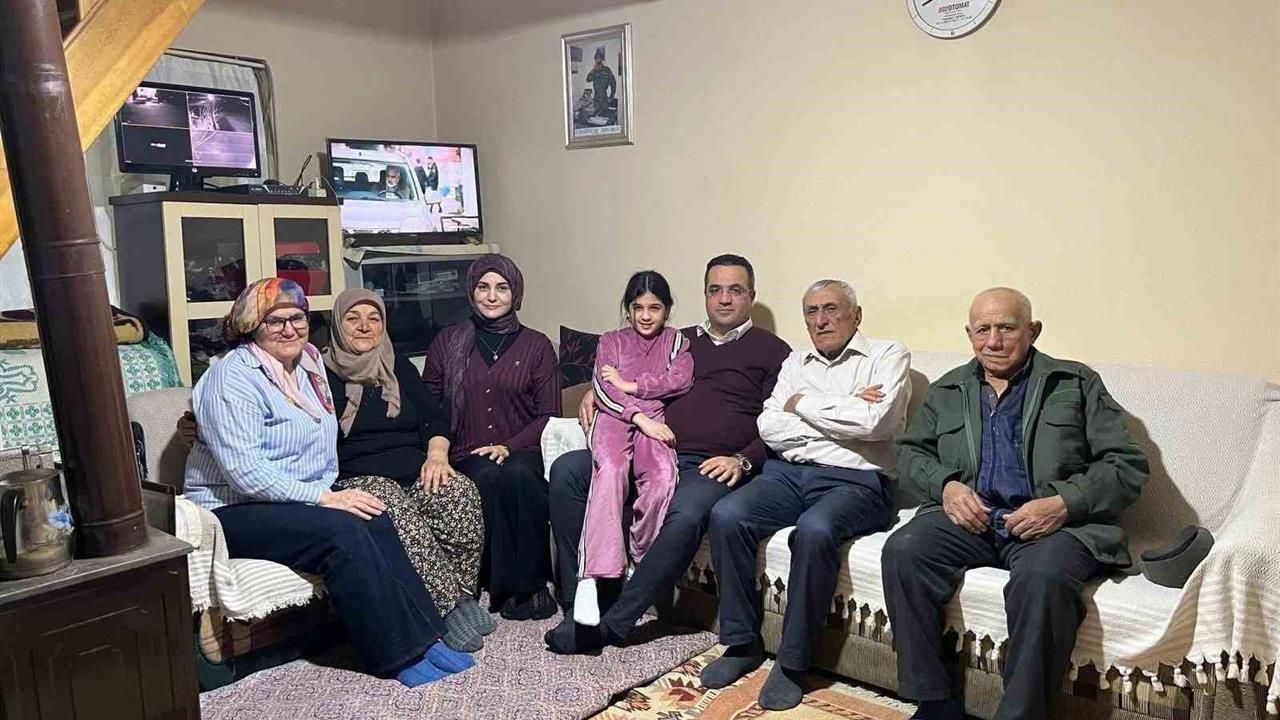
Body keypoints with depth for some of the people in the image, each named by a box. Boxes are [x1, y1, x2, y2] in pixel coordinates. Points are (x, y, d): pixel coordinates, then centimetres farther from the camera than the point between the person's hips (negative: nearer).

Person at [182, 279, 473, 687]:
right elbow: (245, 472, -23)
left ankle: (422, 636, -19)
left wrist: (330, 490, 2)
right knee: (344, 532, -29)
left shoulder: (308, 360, 10)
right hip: (234, 512, -7)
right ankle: (401, 654, -21)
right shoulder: (233, 377, -15)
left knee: (374, 520, -21)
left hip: (300, 498, 7)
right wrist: (323, 497, -24)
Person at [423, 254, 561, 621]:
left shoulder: (536, 345, 10)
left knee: (519, 475, -35)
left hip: (521, 451, 0)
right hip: (467, 455, 1)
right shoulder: (447, 342, 13)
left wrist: (509, 446, -10)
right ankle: (510, 586, -22)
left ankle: (530, 581, -21)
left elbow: (549, 415, 5)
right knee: (489, 478, -34)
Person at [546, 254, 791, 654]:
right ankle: (581, 601, -13)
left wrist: (743, 460, -15)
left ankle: (614, 623, -25)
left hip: (710, 467, -5)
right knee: (566, 471, -16)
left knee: (685, 515, -38)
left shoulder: (771, 351, 11)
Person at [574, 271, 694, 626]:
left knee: (663, 476, -33)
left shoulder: (676, 340, 23)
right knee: (611, 470, -34)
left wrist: (630, 385, -1)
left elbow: (681, 380, 3)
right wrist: (640, 417, -9)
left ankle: (640, 563, -19)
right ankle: (591, 579, -40)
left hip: (654, 420, 1)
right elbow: (603, 390, 7)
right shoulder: (611, 341, 24)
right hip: (613, 417, 0)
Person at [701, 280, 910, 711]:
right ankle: (742, 642, -7)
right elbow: (770, 429, 5)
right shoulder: (796, 364, 21)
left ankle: (793, 662, -18)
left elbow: (870, 423, -13)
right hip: (788, 473, 5)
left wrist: (804, 404, 0)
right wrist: (843, 411, -3)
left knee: (814, 529, -36)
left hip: (855, 480, -4)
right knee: (726, 516, -22)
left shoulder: (887, 356, 7)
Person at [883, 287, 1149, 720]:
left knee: (1043, 577, -37)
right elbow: (910, 452, 19)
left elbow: (1127, 465, 3)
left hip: (1054, 522, -3)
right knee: (902, 552, -26)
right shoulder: (947, 390, 21)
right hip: (968, 518, 3)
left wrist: (1065, 504, -14)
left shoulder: (1077, 384, 11)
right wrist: (946, 485, -4)